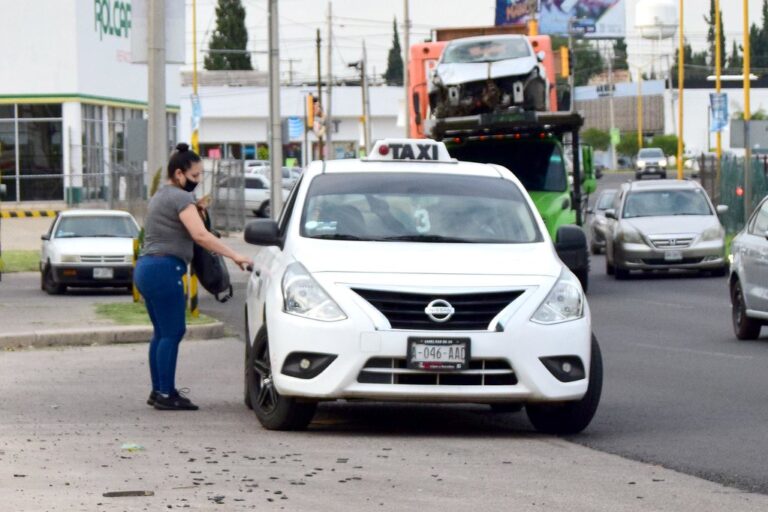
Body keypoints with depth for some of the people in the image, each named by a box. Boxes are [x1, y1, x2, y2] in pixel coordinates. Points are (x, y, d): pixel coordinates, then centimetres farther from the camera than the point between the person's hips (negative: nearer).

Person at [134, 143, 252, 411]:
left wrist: (193, 209, 20)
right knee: (172, 332, -8)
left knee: (162, 332, 13)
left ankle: (158, 391, 16)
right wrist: (234, 256, -25)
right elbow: (200, 235, -22)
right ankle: (166, 394, -10)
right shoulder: (180, 198, -10)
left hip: (146, 267, 10)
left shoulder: (161, 195, 22)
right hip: (164, 268, -10)